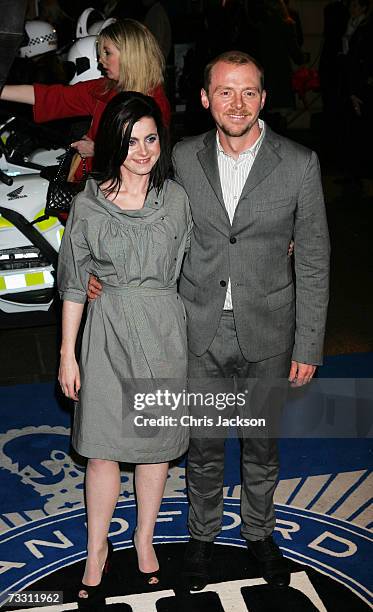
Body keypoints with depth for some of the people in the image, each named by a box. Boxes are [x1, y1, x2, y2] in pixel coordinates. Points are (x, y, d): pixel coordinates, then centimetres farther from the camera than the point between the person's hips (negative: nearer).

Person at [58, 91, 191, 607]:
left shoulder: (176, 198, 0)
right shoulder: (89, 203, -3)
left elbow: (186, 270, 7)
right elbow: (74, 281, 1)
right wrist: (68, 353, 0)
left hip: (163, 329, 1)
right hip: (107, 331, -1)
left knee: (156, 441, 12)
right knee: (102, 447, 5)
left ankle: (145, 538, 33)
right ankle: (97, 550, 25)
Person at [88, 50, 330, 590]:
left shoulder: (299, 164, -9)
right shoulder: (184, 158, -3)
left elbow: (313, 262, -5)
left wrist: (308, 346, -6)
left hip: (268, 336, -1)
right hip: (201, 333, 1)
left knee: (262, 444, 18)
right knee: (203, 445, 16)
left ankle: (259, 531, 43)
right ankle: (203, 532, 41)